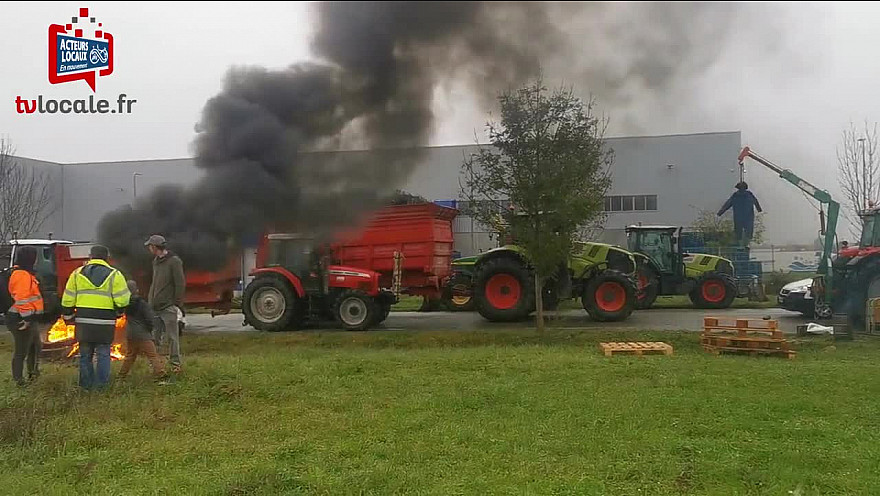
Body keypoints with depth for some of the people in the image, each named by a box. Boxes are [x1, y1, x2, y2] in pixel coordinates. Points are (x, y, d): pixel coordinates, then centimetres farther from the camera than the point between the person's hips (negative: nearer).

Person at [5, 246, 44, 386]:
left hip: (29, 318, 11)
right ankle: (18, 380, 9)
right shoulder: (21, 275, -18)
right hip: (21, 320, -11)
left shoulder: (25, 273, 15)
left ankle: (33, 372, 38)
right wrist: (27, 318, -23)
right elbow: (21, 298, -24)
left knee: (36, 345, 24)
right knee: (21, 351, -1)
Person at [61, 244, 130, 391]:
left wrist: (68, 316, 19)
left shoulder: (77, 274, 6)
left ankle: (86, 384, 20)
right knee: (103, 354, 7)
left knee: (85, 354, 13)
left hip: (83, 322, 2)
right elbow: (122, 299, -8)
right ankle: (101, 384, 9)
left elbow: (68, 299, 7)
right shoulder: (114, 275, -2)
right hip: (105, 323, -2)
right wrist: (119, 311, 12)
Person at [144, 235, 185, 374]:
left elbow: (180, 284, -11)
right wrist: (150, 300, 15)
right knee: (154, 336, 7)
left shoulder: (174, 261, -8)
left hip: (168, 307, -7)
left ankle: (175, 363, 5)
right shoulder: (156, 261, 16)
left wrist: (177, 303, -13)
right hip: (155, 307, 7)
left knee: (172, 336, -2)